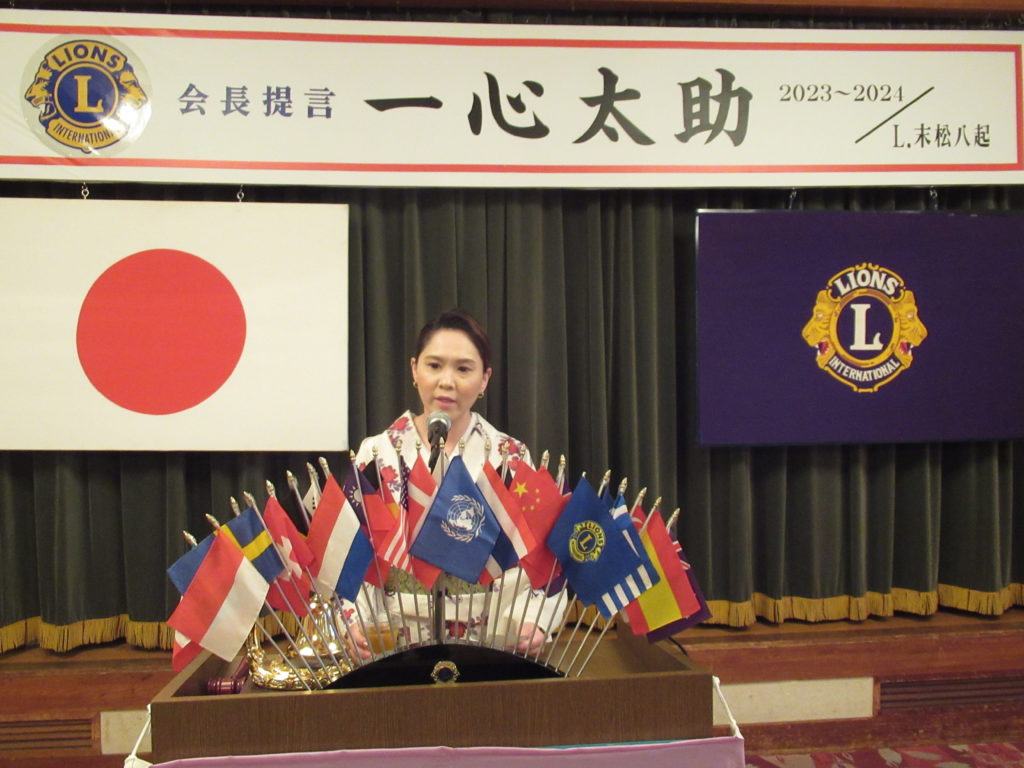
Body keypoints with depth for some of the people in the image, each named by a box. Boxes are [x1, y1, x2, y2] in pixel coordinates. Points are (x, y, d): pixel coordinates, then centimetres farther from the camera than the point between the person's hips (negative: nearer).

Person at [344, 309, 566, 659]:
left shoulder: (512, 456, 5)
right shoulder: (376, 454, 5)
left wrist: (531, 622, -12)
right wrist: (357, 623, -12)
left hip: (494, 643, 1)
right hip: (394, 646, 0)